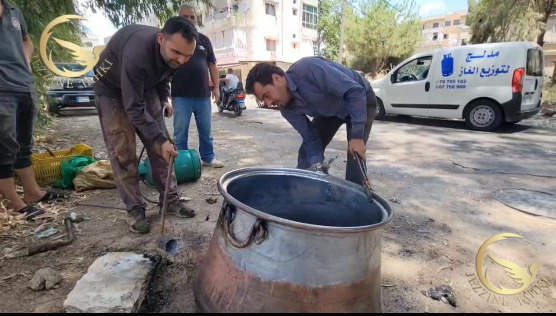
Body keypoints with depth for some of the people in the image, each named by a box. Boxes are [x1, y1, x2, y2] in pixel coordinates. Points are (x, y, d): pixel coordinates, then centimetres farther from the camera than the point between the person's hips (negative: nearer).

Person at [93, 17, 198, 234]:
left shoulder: (171, 54, -19)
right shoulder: (136, 55, -41)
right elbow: (134, 108, -36)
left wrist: (164, 99, 0)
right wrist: (161, 140, -37)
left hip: (145, 86, 6)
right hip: (112, 88, -5)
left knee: (159, 146, 0)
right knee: (122, 152, -9)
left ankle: (170, 200, 9)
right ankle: (134, 209, 2)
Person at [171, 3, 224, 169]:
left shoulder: (204, 39, 11)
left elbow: (212, 64, 13)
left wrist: (216, 87, 6)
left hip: (203, 94, 3)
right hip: (181, 95, -3)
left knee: (206, 130, 11)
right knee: (180, 132, 3)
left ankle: (208, 158, 25)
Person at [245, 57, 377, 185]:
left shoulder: (309, 69, -38)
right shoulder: (287, 108, -16)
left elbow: (356, 91, -36)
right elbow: (310, 137, -13)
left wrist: (357, 136, -36)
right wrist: (317, 165, -29)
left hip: (361, 100, -6)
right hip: (330, 110, 6)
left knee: (355, 155, -17)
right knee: (307, 152, 2)